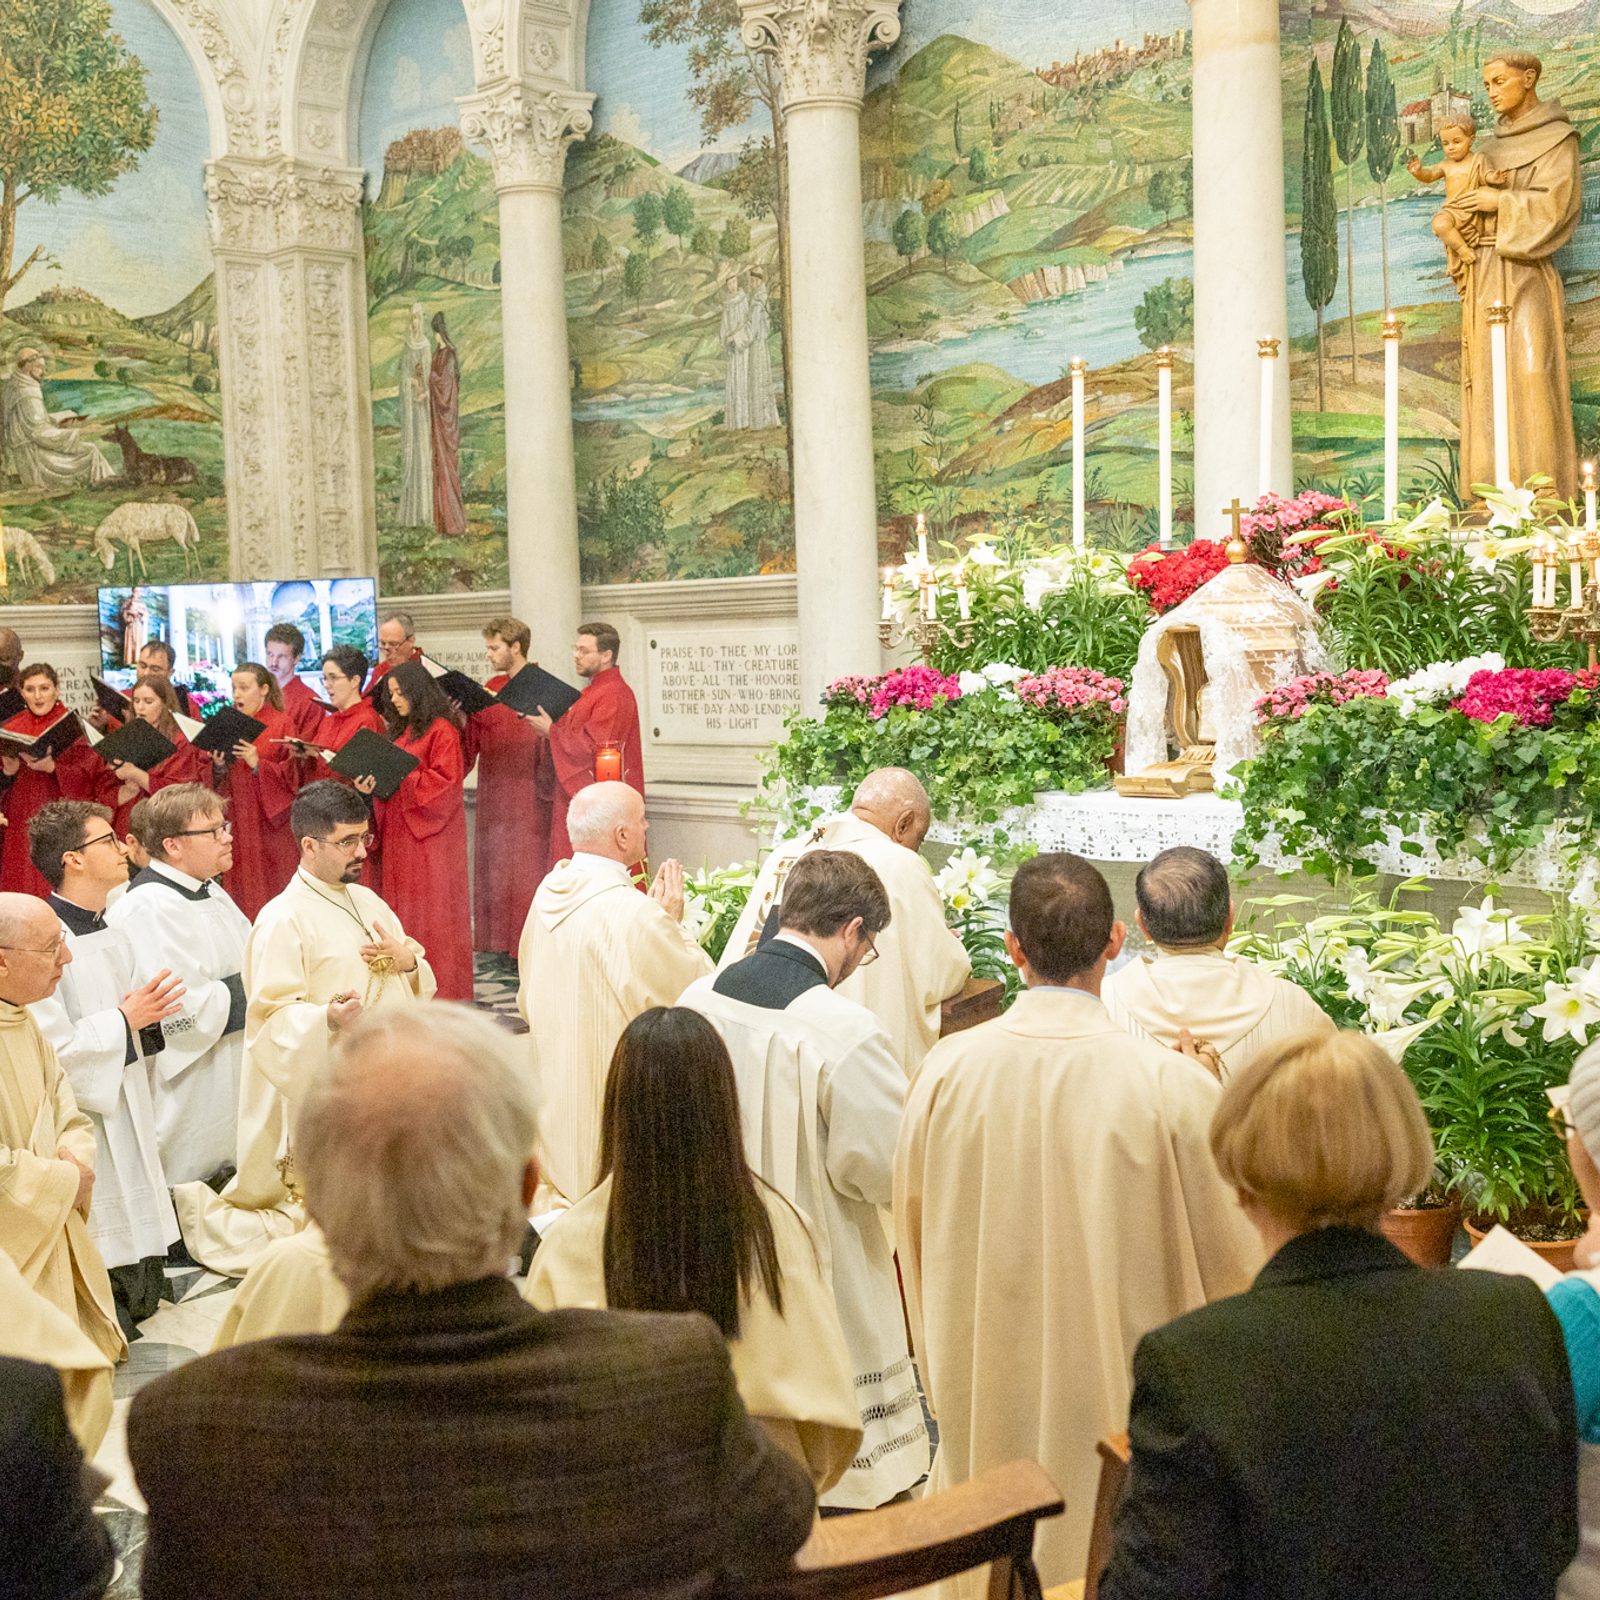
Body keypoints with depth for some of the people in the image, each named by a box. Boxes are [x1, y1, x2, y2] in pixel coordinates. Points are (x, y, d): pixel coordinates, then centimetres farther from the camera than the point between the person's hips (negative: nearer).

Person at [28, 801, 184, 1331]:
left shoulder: (114, 938, 13)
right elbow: (52, 1048, -22)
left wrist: (147, 1019, 3)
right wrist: (126, 1021, -15)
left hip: (128, 1126, 9)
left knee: (145, 1289, 12)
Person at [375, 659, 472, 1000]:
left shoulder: (441, 731, -9)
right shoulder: (400, 731, 17)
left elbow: (446, 781, -16)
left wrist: (399, 776, -18)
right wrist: (372, 780, -1)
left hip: (431, 834, -8)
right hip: (399, 832, 8)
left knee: (432, 907, -4)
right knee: (403, 908, 8)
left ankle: (441, 987, 1)